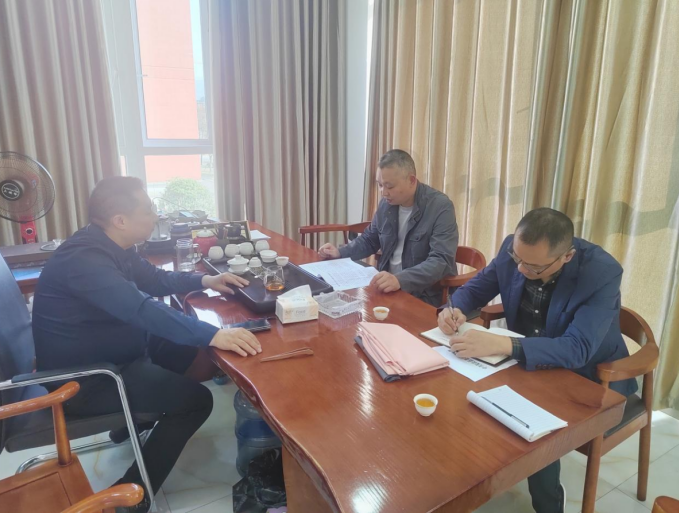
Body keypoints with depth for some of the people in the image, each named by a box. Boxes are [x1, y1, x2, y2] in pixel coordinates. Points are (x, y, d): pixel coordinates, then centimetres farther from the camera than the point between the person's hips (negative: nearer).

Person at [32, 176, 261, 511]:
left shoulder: (108, 246, 1)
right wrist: (213, 335, -50)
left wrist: (205, 281, 1)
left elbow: (155, 279, 14)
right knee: (197, 399, -13)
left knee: (193, 352, 18)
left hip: (106, 353, 10)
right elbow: (142, 309, -44)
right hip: (83, 380, -10)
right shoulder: (85, 258, -30)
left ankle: (135, 418, 32)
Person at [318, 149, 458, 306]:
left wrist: (401, 280, -39)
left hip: (424, 296, -6)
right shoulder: (387, 203, 4)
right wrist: (340, 253, 1)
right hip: (386, 287, 7)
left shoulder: (441, 207, -15)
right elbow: (369, 240, 19)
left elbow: (442, 262, -25)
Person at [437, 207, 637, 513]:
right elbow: (476, 287, -1)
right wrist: (456, 309, -24)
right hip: (527, 363, 5)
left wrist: (502, 345, -50)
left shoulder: (602, 272, -28)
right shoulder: (514, 249, -14)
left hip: (587, 379, -4)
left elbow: (578, 348, -37)